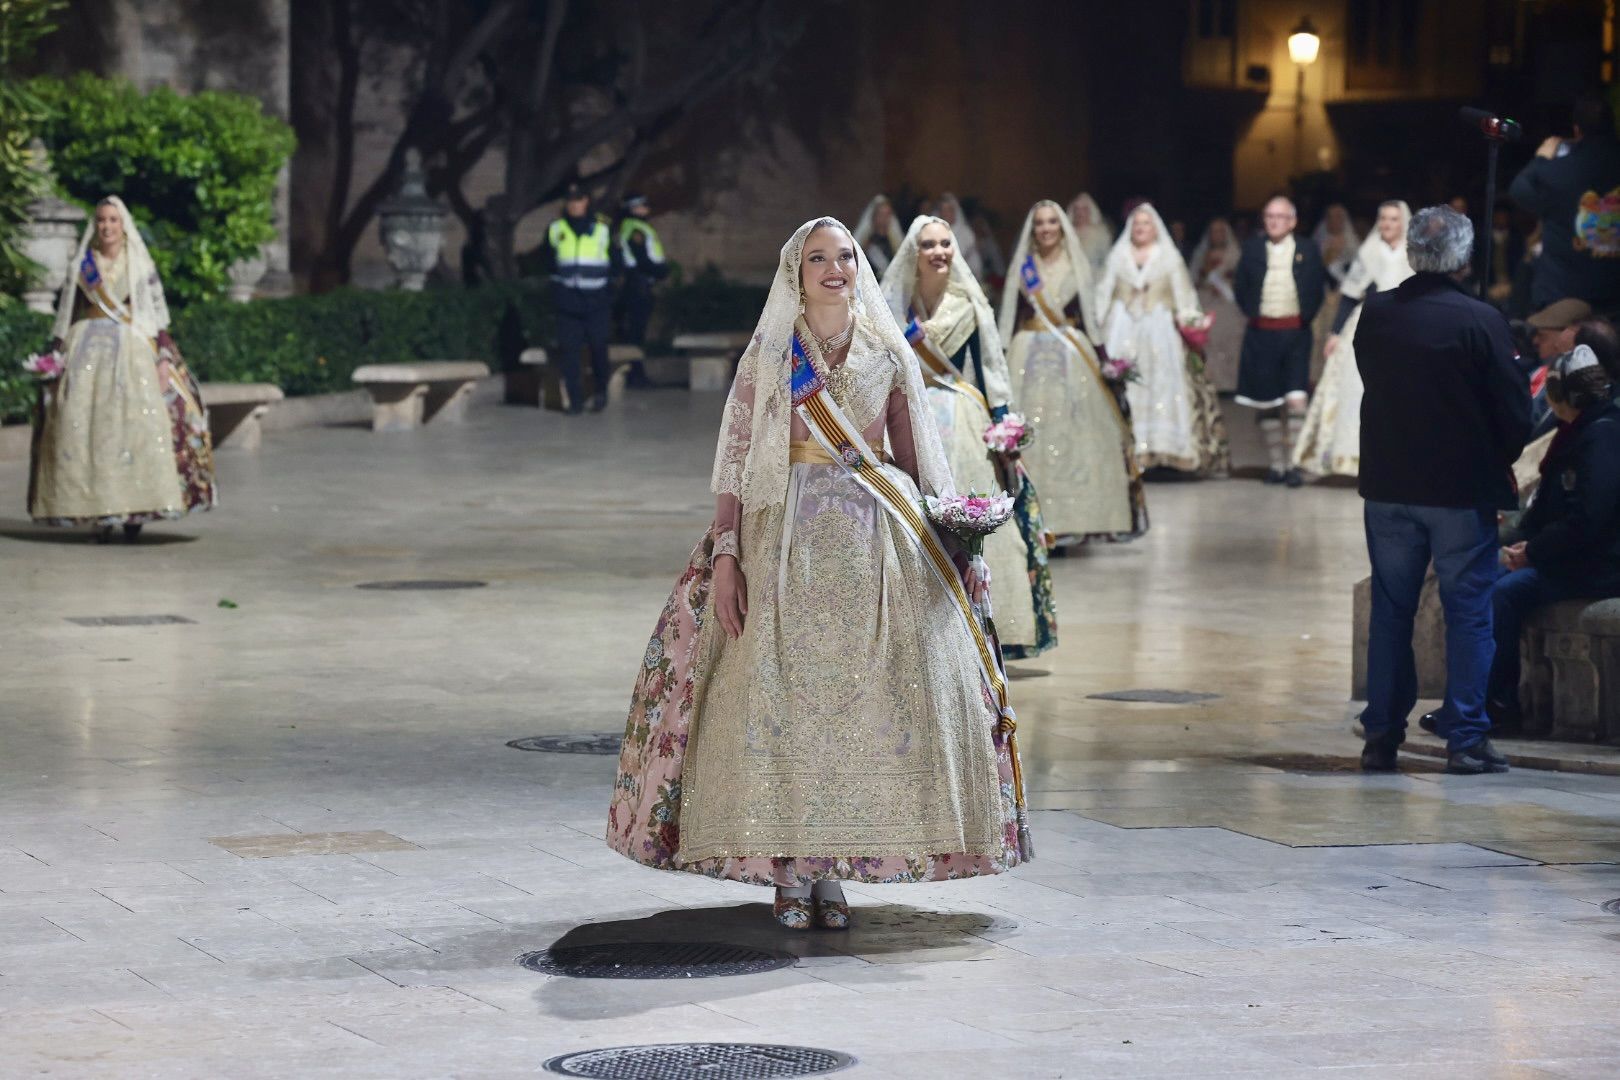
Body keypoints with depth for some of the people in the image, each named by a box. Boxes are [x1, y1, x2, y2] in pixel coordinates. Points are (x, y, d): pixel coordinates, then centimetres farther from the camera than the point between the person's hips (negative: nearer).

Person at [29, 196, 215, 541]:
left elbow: (157, 312, 5)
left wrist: (163, 358, -4)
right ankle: (98, 514, -8)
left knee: (134, 424, -12)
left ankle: (134, 512, -8)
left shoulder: (140, 265, 8)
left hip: (132, 348, -1)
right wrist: (57, 355, 6)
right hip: (88, 350, 1)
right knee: (87, 428, -9)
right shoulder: (82, 265, 12)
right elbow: (66, 315, 14)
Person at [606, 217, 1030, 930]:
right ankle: (788, 872, 0)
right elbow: (736, 458, 0)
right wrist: (725, 552, -10)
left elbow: (916, 459, 12)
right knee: (780, 697, -7)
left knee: (861, 701, -4)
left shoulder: (889, 354, 9)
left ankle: (830, 869, 4)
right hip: (784, 537, -2)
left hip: (875, 542, 2)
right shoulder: (768, 355, 4)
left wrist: (946, 544, 4)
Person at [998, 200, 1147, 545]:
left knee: (1070, 437, -3)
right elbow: (1010, 317, 7)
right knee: (1030, 437, -6)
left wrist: (1102, 359, 1)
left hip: (1072, 359, 0)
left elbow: (1089, 314, 9)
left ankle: (1065, 523, 1)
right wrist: (1002, 361, -1)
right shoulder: (1022, 266, 8)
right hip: (1029, 358, 0)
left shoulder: (1077, 265, 9)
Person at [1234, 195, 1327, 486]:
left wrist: (1308, 315, 2)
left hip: (1295, 331, -2)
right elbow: (1241, 287, 12)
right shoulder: (1252, 248, 6)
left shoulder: (1307, 249, 3)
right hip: (1261, 332, 2)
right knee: (1265, 402, 6)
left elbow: (1317, 287, 10)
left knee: (1296, 400, -10)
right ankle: (1276, 464, 17)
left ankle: (1293, 464, -4)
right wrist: (1250, 311, 2)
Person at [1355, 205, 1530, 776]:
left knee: (1390, 612, 11)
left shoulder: (1374, 315, -3)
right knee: (1468, 611, 5)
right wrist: (1499, 464, 8)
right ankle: (1466, 738, 3)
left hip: (1387, 488, 4)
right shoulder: (1481, 321, -14)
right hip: (1462, 492, -4)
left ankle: (1381, 736, 12)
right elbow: (1515, 412, -10)